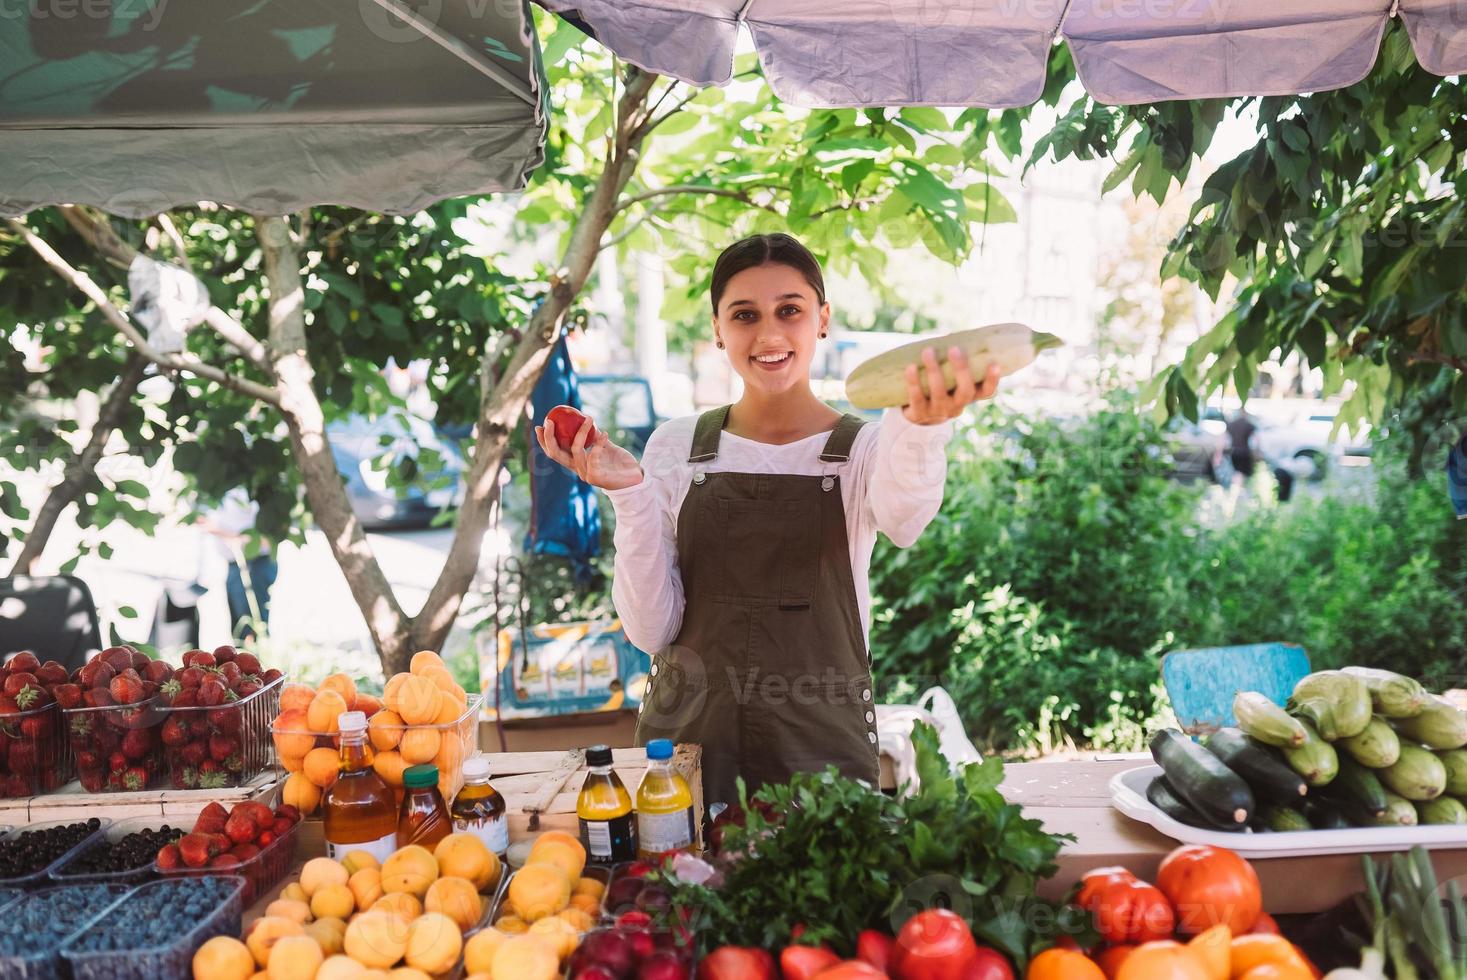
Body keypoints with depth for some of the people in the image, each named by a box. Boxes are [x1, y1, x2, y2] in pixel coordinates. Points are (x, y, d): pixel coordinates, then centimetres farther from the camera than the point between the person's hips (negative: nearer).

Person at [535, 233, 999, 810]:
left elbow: (904, 516, -29)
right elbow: (652, 630, -3)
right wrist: (630, 496, -16)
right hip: (687, 736, 1)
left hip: (822, 744, -1)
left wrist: (921, 427, -50)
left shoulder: (864, 449, -3)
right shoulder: (675, 448, 1)